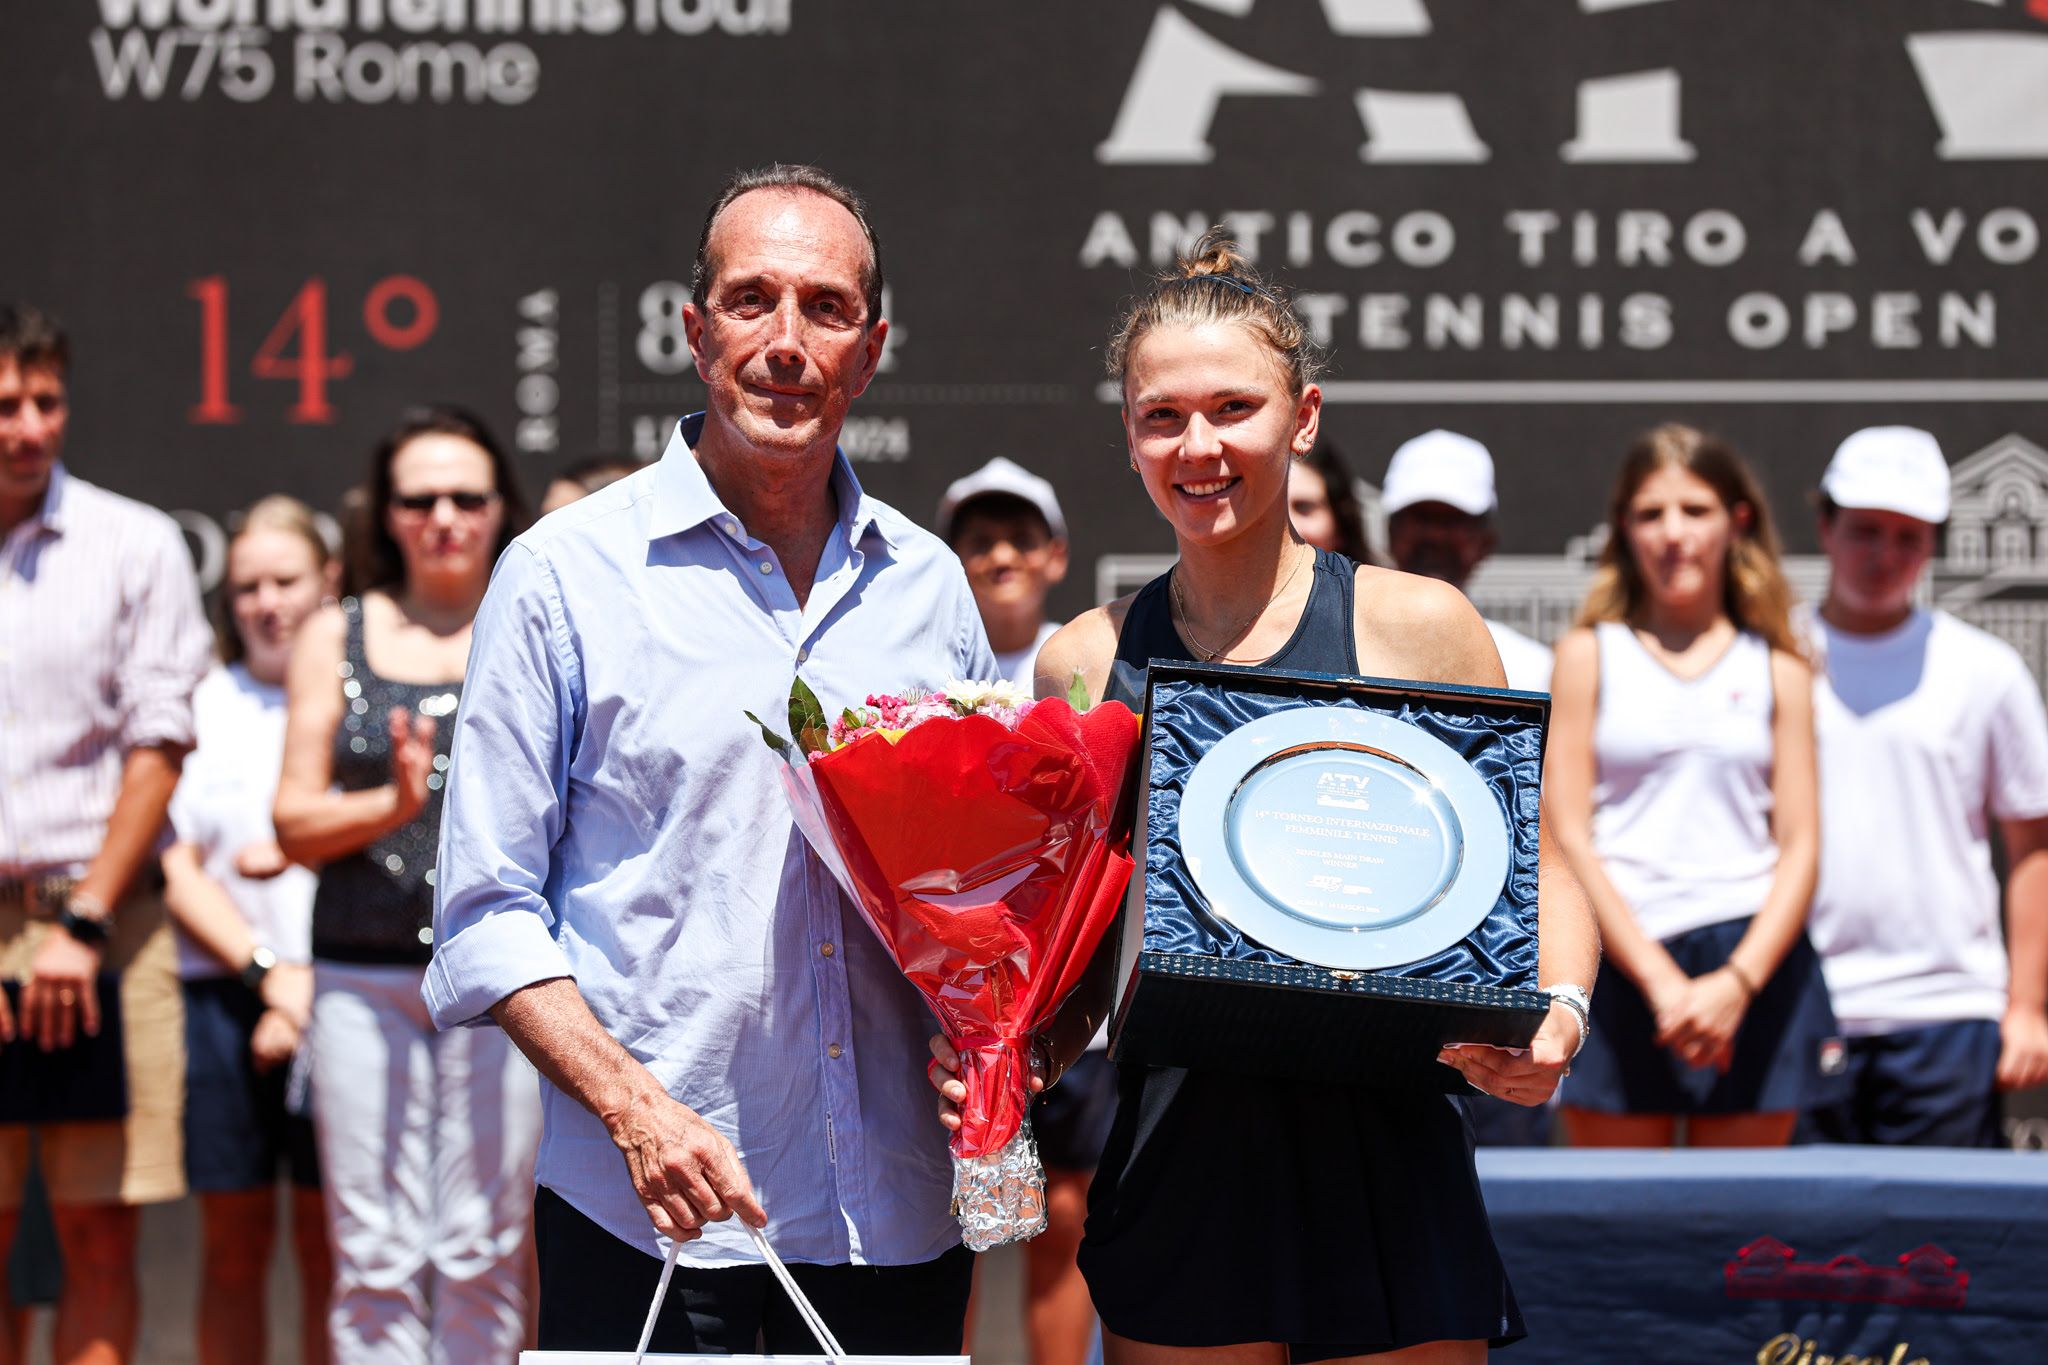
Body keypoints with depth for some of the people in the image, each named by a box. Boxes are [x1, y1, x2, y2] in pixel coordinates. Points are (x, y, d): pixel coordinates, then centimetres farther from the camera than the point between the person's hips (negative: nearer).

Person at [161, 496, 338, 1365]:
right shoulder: (203, 705, 10)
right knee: (232, 1245, 2)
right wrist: (268, 972, -7)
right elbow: (178, 870, 4)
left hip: (335, 993, -1)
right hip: (222, 995, 1)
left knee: (328, 1244, -2)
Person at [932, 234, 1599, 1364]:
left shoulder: (1417, 629, 0)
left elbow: (1537, 874, 5)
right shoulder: (1085, 664, 7)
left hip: (1386, 1174, -2)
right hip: (1174, 1175, 2)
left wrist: (1557, 1017, -14)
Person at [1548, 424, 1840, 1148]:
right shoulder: (1589, 655, 7)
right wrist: (1661, 980, -11)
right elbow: (1567, 836, 0)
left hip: (1754, 961, 1)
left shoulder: (1777, 671, 10)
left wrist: (1738, 981, -12)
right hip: (1620, 965, -1)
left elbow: (1800, 845, 4)